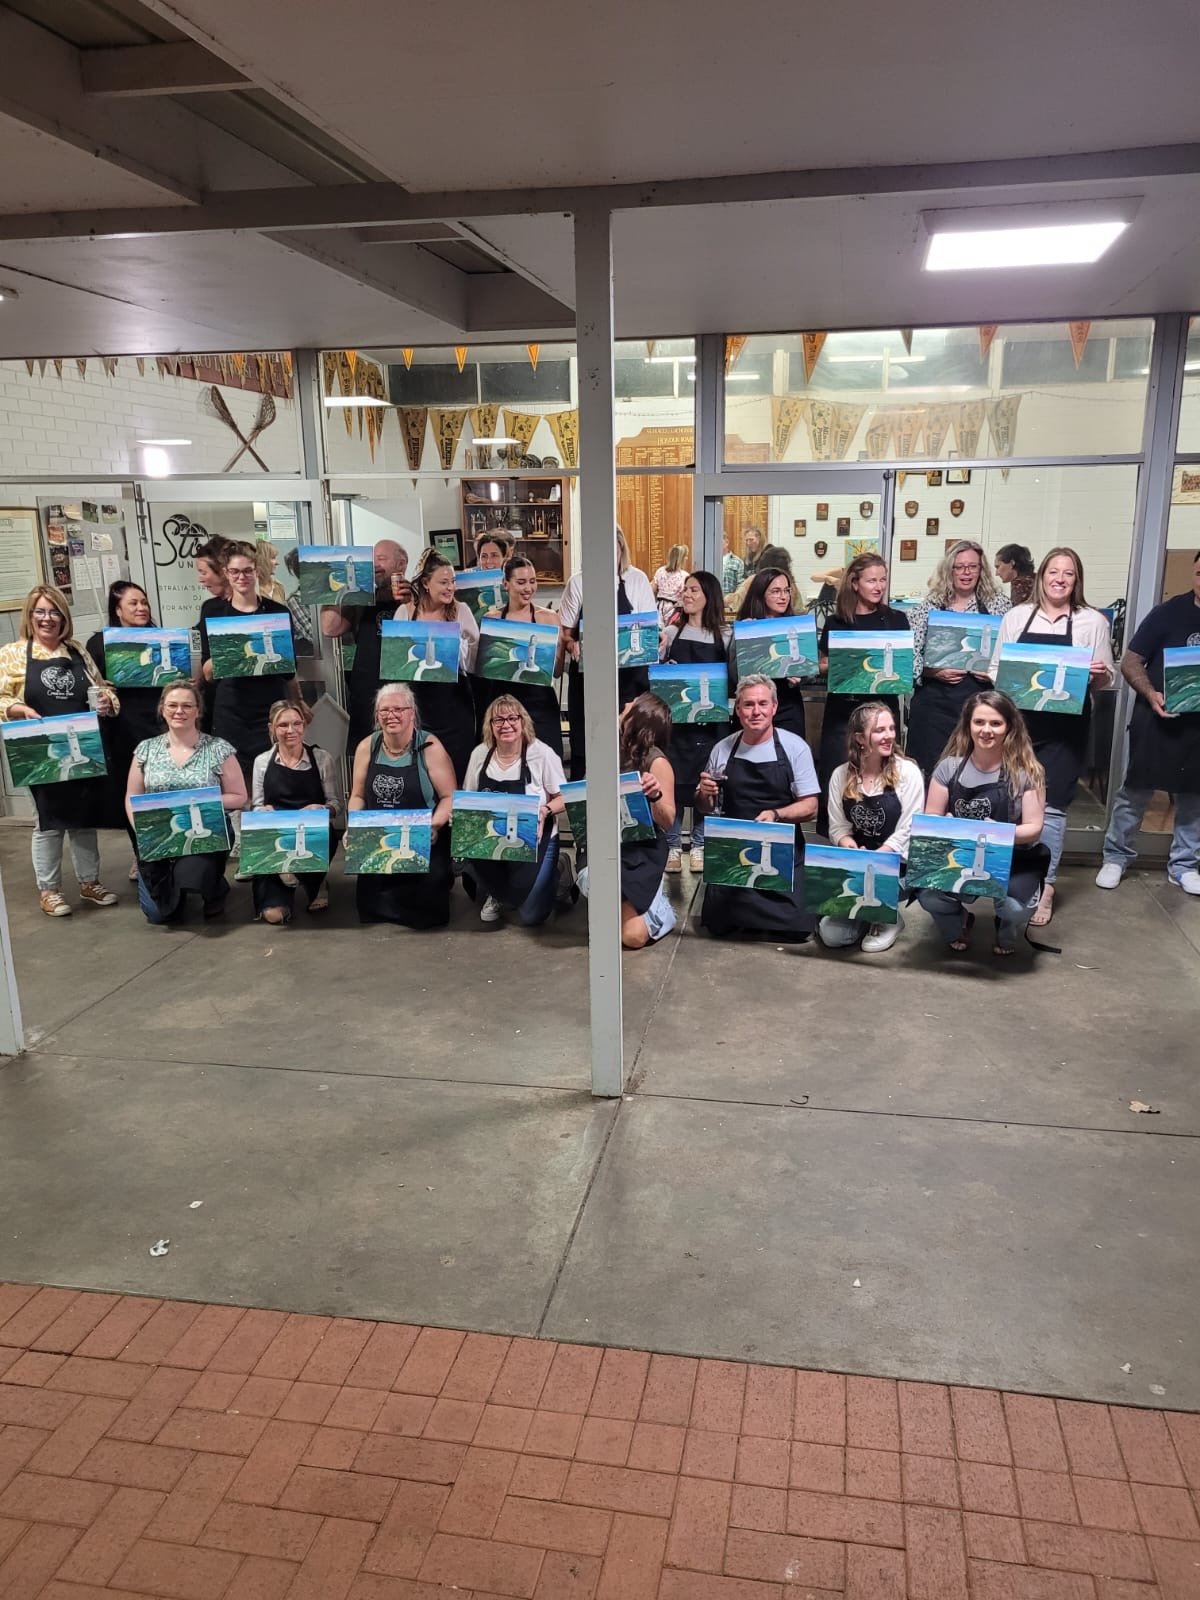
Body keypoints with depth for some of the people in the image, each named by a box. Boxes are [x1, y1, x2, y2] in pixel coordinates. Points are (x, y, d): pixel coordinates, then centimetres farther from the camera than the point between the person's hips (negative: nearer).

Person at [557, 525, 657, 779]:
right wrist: (572, 644, -15)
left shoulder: (638, 580, 4)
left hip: (629, 674, 0)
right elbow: (565, 629, 6)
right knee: (582, 741, 4)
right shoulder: (578, 582, 4)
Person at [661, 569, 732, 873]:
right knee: (672, 780, 2)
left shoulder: (725, 635, 2)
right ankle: (673, 846, 12)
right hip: (675, 715, 1)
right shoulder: (672, 632, 6)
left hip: (710, 719, -1)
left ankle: (699, 845, 17)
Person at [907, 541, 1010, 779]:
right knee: (931, 768, 2)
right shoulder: (930, 605, 6)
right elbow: (911, 652, 2)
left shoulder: (997, 603, 7)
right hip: (934, 702, 0)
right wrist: (934, 672, -12)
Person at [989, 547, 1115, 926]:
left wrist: (1101, 674, -15)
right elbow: (995, 667, 11)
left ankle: (1045, 887, 7)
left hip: (1065, 726, -2)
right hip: (1019, 721, 2)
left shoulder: (1094, 621, 3)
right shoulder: (1016, 616, 6)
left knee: (1051, 805, -2)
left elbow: (1107, 680, 7)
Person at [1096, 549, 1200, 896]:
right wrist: (1150, 694, -21)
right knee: (1135, 791, 5)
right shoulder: (1169, 612, -7)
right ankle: (1116, 857, 19)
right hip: (1158, 720, -3)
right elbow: (1131, 662, -5)